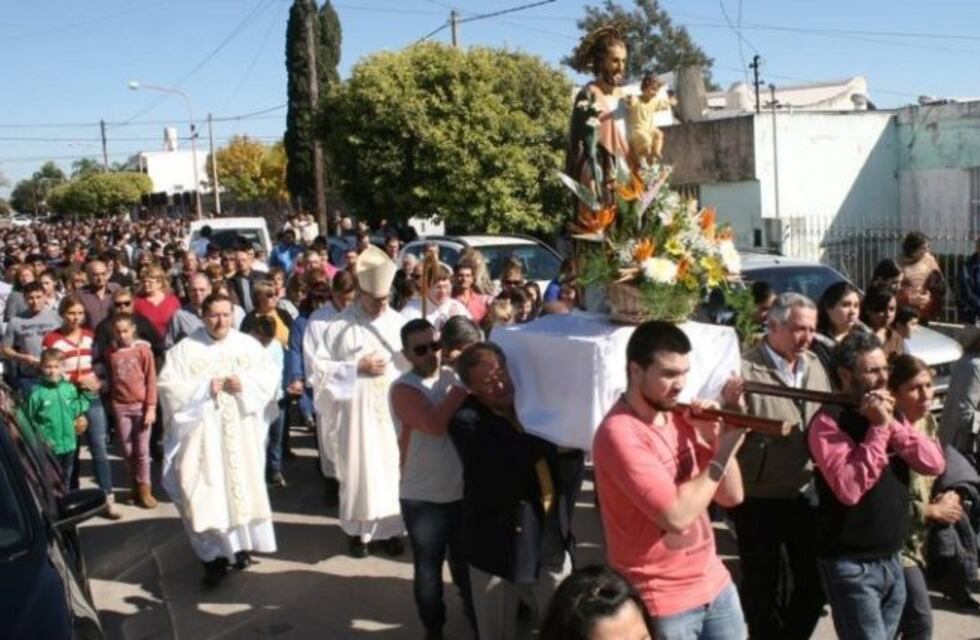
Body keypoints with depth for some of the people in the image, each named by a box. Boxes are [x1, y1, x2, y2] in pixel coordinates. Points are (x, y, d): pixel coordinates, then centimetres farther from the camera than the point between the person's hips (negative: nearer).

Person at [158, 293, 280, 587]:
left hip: (242, 433, 3)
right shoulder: (184, 349, -3)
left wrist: (245, 382, -14)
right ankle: (215, 555, 3)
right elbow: (167, 387, -7)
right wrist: (205, 387, -16)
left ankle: (240, 544, 26)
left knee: (243, 486, 10)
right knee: (207, 493, -4)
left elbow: (272, 376, 3)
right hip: (203, 433, -2)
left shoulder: (249, 344, 4)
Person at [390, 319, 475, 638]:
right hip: (422, 499, -4)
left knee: (467, 565, 19)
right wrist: (463, 384, -27)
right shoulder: (403, 389, -14)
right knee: (428, 570, 13)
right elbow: (435, 424, -31)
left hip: (461, 492, 4)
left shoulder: (452, 376, 2)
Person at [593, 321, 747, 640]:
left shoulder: (680, 417, 3)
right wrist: (722, 454, -18)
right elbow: (676, 515, -26)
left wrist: (715, 438, -10)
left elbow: (731, 496, 4)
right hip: (662, 603, -6)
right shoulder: (619, 433, -20)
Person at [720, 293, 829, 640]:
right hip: (759, 502, -6)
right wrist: (734, 409, -36)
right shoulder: (745, 369, -17)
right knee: (762, 587, 12)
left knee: (814, 581, 20)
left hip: (805, 494, 6)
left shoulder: (814, 365, 4)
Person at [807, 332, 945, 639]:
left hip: (891, 560, 7)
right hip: (851, 565, -7)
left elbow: (935, 463, -1)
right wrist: (878, 428, -22)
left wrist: (892, 423, -13)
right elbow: (849, 489, -26)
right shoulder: (828, 421, -14)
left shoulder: (886, 413, 10)